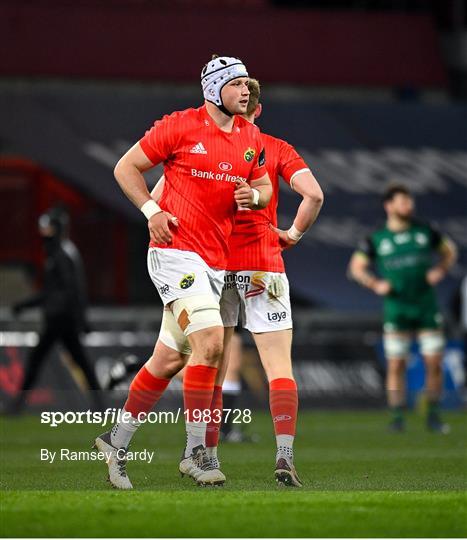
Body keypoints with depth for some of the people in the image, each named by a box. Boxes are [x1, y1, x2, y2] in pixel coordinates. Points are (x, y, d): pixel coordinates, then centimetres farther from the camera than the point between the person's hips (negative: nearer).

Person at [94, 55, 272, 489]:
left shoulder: (250, 137, 11)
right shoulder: (180, 126, -6)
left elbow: (264, 185, 22)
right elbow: (126, 168, 1)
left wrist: (254, 195, -1)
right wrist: (152, 212, -10)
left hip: (215, 260, 7)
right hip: (176, 249, -7)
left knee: (167, 361, 11)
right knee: (210, 340, -21)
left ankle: (117, 441, 25)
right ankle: (195, 451, -14)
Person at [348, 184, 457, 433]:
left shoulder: (425, 231, 5)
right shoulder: (376, 239, 0)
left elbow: (449, 250, 19)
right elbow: (356, 266, 8)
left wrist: (440, 270, 1)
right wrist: (375, 284, -7)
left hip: (426, 307, 1)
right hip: (396, 309, -1)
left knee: (434, 363, -1)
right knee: (396, 365, -4)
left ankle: (433, 416, 13)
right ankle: (397, 417, 5)